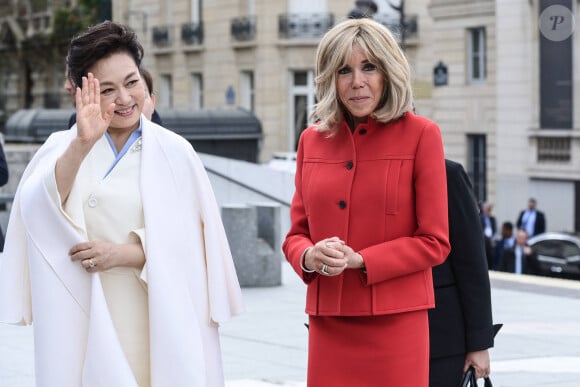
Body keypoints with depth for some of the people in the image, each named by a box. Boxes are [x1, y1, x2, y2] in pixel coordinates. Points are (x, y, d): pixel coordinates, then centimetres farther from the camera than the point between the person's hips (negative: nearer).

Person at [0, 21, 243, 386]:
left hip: (161, 327, 0)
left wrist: (128, 254, -14)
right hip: (85, 329, 0)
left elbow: (193, 245, -1)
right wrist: (82, 144, -29)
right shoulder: (63, 147, 3)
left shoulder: (174, 153, 0)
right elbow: (39, 211, -17)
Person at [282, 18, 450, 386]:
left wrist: (359, 260, -13)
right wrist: (309, 256, -8)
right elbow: (296, 233, 14)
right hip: (328, 324, 3)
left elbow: (434, 242, -3)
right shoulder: (312, 141, 10)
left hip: (394, 323, -3)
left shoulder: (420, 134, -2)